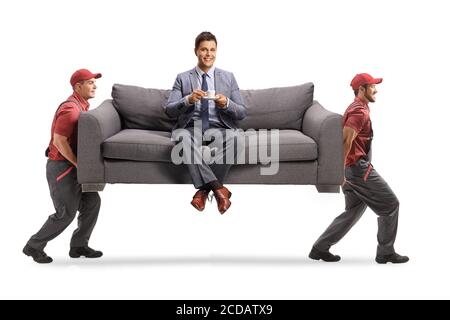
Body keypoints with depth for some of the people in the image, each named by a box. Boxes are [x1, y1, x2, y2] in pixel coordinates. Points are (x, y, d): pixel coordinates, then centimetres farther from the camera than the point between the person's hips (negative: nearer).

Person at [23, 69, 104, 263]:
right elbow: (59, 141, -25)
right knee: (66, 214, -2)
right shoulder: (70, 108, -21)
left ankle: (78, 246, 19)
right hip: (61, 167, -9)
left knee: (92, 202, 9)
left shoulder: (82, 106, 11)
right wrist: (79, 165, -19)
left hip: (73, 166, 9)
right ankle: (34, 246, 14)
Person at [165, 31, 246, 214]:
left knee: (232, 137, -35)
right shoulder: (182, 78, 11)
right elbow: (169, 111, 2)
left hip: (219, 129, 1)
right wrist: (188, 100, -18)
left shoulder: (228, 78, 14)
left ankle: (203, 189, -25)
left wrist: (226, 104, -13)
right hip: (191, 128, -1)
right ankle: (218, 187, -34)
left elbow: (242, 113, 9)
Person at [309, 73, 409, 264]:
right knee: (390, 204, 0)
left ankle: (320, 248, 14)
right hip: (359, 168, -10)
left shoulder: (356, 108, 19)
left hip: (353, 169, 10)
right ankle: (385, 252, 8)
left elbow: (347, 140, 24)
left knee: (353, 211, 14)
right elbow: (345, 141, -24)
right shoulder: (360, 111, -14)